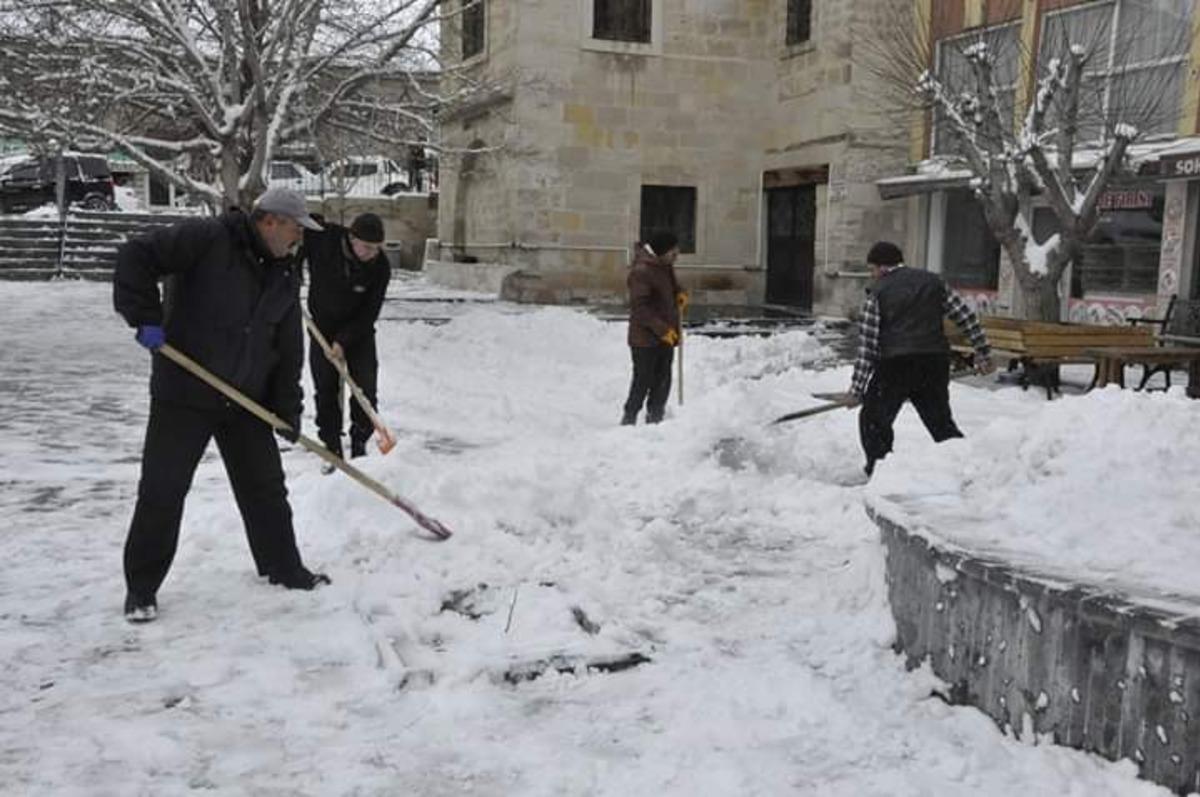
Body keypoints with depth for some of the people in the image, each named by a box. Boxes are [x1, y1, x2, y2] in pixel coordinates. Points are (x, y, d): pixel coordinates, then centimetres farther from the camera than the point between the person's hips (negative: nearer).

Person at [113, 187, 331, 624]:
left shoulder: (285, 276, 6)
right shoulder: (207, 239, -14)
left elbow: (289, 350, 9)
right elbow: (135, 256, -17)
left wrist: (288, 410, 6)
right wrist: (146, 317, -22)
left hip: (248, 401, 6)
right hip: (184, 395, -6)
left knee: (265, 488, 13)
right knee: (162, 491, 0)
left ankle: (283, 567, 30)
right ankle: (141, 587, 14)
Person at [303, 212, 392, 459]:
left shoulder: (380, 267, -21)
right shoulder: (321, 239, -22)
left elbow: (369, 314, -16)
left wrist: (344, 340, -23)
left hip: (359, 332, 0)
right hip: (323, 328, 0)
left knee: (366, 390, -5)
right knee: (326, 391, 3)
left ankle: (359, 444, 11)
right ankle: (332, 449, 12)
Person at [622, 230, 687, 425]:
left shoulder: (665, 266, 7)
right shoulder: (641, 272, -21)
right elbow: (640, 307, -24)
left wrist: (679, 293, 8)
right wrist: (662, 329, -26)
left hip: (665, 336, 9)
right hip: (645, 338, -9)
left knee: (663, 381, 12)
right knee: (643, 381, -3)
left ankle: (654, 419, 22)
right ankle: (629, 420, 9)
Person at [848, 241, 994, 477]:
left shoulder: (878, 293, 1)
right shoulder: (934, 282, 12)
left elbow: (866, 345, -3)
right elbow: (966, 318, 10)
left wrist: (857, 387, -2)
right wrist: (983, 354, 16)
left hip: (895, 365, -4)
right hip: (935, 364, 4)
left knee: (873, 420, 10)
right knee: (942, 423, 17)